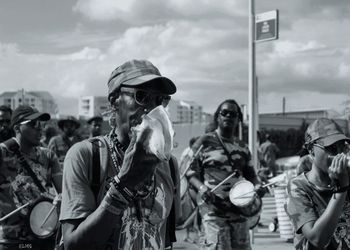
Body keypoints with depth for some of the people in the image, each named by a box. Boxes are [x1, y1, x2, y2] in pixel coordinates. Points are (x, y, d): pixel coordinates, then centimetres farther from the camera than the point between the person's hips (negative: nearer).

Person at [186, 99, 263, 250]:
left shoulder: (242, 147, 16)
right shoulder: (205, 142, 1)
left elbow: (250, 174, 21)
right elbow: (191, 171, 0)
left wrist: (257, 185, -1)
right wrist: (201, 187, -18)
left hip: (239, 210, 6)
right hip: (213, 210, -5)